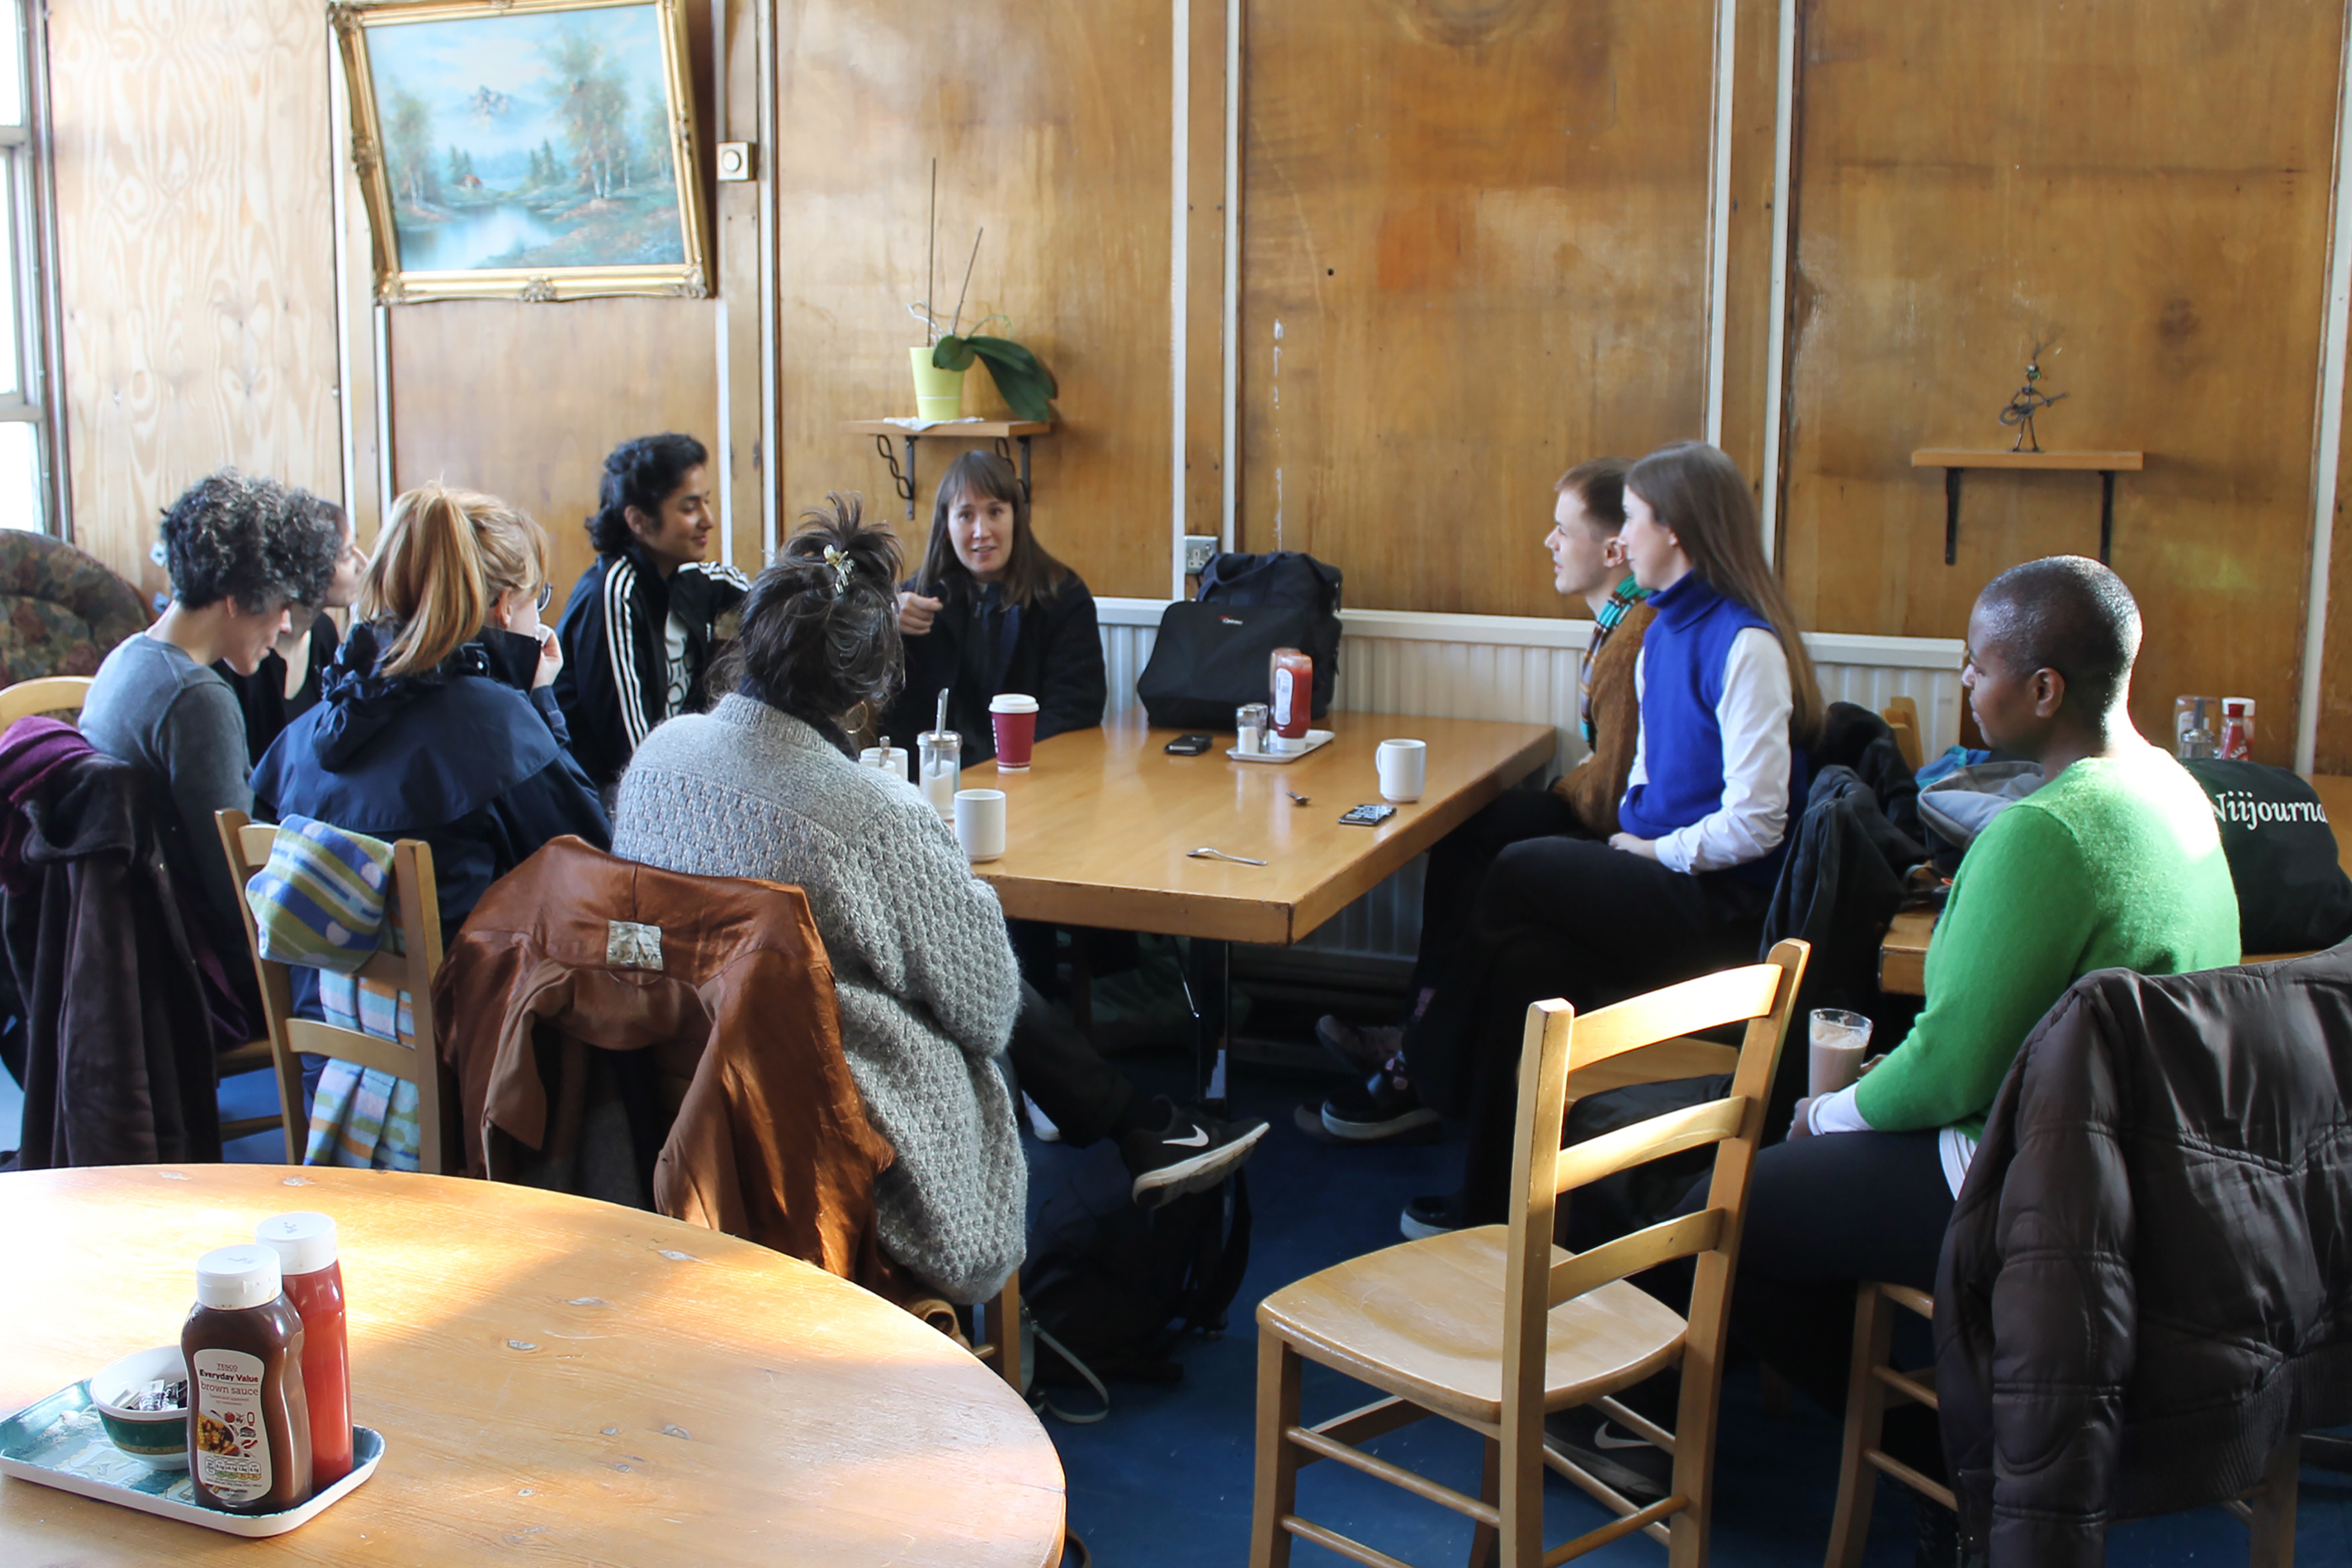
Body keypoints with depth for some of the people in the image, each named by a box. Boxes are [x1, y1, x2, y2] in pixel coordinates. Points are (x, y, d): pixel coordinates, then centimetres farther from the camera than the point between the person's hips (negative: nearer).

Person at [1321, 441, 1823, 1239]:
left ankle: (1417, 1077, 1)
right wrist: (1627, 837, 3)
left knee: (1518, 875, -17)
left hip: (1724, 905, -8)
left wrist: (1650, 853, -10)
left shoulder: (1746, 646, -16)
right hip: (1666, 875, 8)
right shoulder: (1664, 630, 13)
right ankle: (1494, 1201, -7)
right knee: (1525, 957, -13)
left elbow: (1756, 823, -20)